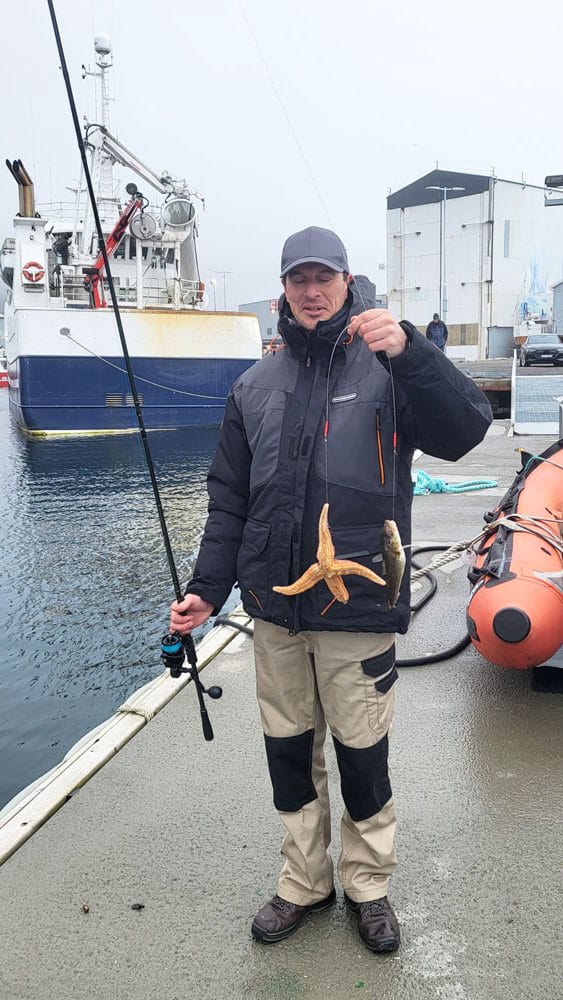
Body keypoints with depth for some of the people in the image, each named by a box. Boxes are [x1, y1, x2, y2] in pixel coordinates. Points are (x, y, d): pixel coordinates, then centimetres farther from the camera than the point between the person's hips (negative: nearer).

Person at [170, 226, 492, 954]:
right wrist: (207, 587, 5)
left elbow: (464, 431, -18)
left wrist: (408, 353, -31)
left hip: (357, 609, -3)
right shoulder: (255, 386, 8)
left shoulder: (387, 369, -3)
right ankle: (304, 882, 36)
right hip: (274, 609, 4)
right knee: (288, 752, 15)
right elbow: (230, 498, 11)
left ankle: (368, 885, 33)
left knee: (362, 756, 8)